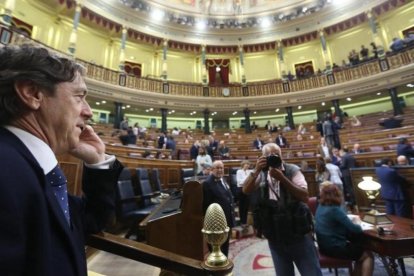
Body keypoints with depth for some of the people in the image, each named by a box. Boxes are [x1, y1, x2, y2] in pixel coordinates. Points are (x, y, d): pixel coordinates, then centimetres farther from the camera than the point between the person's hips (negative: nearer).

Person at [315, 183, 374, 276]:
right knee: (368, 255, 14)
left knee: (360, 248, 26)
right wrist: (358, 224, 4)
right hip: (335, 248, -8)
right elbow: (355, 230, -16)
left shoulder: (320, 207, 1)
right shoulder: (335, 210, -23)